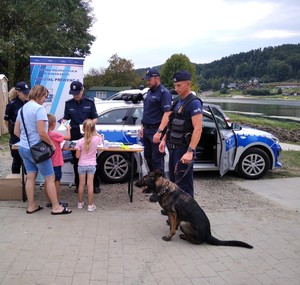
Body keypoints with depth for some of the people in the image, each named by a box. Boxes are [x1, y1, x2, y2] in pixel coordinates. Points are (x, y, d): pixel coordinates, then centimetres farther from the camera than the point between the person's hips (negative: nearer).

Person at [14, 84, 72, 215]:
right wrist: (52, 144, -10)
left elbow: (16, 132, 12)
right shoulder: (39, 108, -18)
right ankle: (56, 207, 9)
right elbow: (41, 133, -23)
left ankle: (31, 206, 22)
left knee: (30, 177, 15)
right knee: (50, 178, 2)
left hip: (23, 148, 8)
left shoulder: (22, 109, 9)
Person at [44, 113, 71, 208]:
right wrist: (68, 128, 1)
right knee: (57, 182, 4)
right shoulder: (55, 134, -20)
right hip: (56, 163, -7)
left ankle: (49, 202, 21)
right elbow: (68, 137, -15)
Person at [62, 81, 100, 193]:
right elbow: (66, 118, 9)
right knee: (76, 161, 9)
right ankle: (78, 185, 21)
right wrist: (64, 122, -13)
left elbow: (95, 118, 2)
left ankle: (96, 184, 13)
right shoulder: (69, 103, 5)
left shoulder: (90, 102, 1)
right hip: (74, 135, 2)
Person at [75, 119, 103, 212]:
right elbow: (100, 137, 15)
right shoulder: (96, 139, -12)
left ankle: (80, 203, 25)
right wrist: (94, 130, 11)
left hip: (82, 165, 0)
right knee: (90, 185, 3)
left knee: (81, 184, 11)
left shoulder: (80, 141, -15)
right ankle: (90, 205, 6)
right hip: (92, 165, 0)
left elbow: (77, 156, -9)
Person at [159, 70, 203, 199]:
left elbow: (198, 129, -23)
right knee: (173, 181, 18)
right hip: (173, 147, 9)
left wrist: (190, 151, -29)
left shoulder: (193, 103, -15)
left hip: (184, 149, -9)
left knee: (183, 184, -4)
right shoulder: (179, 101, 14)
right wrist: (164, 139, 15)